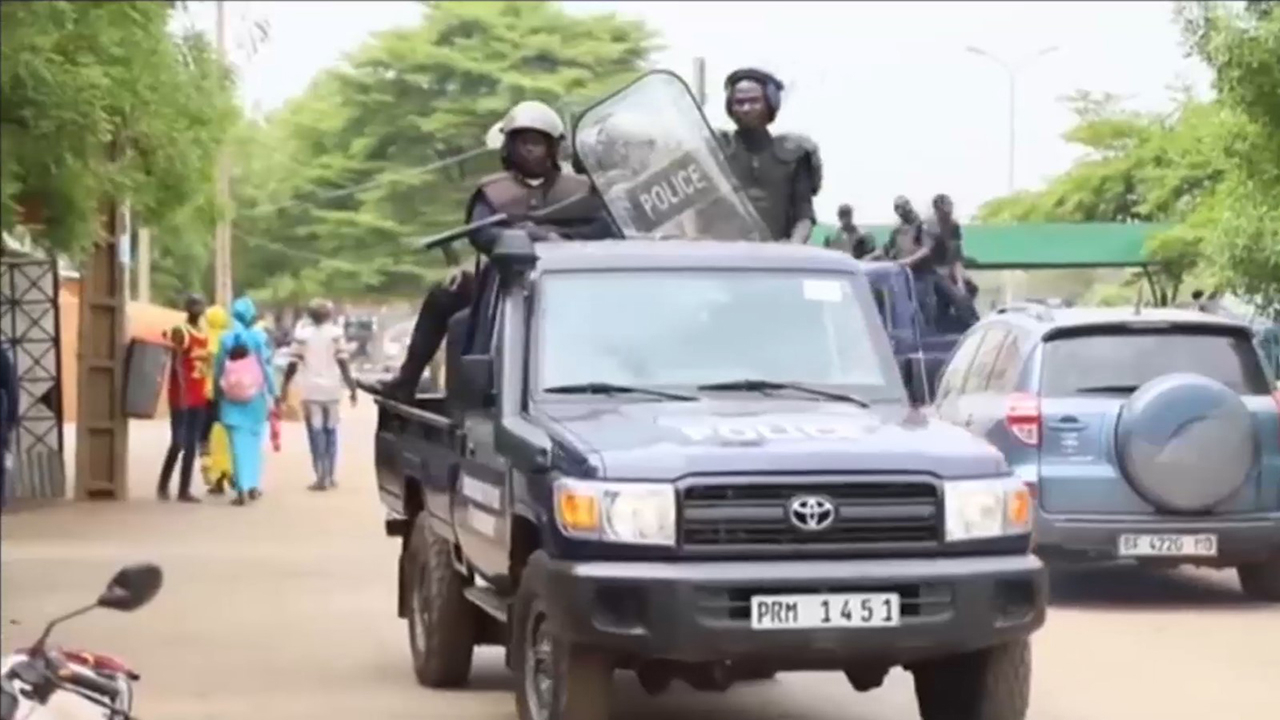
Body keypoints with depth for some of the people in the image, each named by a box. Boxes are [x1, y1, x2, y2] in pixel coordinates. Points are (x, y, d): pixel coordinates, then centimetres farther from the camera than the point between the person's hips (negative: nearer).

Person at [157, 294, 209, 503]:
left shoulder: (204, 334, 14)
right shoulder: (180, 332, -9)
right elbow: (177, 363, -19)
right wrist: (183, 391, -28)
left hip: (199, 396, 7)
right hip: (181, 394, -7)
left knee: (192, 444, 6)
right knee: (178, 442, -8)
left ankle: (184, 490, 9)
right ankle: (163, 484, 8)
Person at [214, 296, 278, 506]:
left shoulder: (226, 338, -3)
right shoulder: (259, 336, -6)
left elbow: (218, 370, 0)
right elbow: (266, 367, -6)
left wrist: (219, 395, 10)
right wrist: (273, 394, 0)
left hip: (232, 398, 0)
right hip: (255, 396, 0)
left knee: (238, 443, 1)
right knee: (254, 440, 15)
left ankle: (242, 488, -7)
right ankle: (253, 485, 19)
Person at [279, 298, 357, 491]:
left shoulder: (302, 336, 1)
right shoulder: (336, 334, 0)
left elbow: (293, 364, 1)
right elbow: (343, 362, -4)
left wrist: (285, 387, 12)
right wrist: (351, 387, 2)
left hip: (311, 390, -1)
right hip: (331, 389, 1)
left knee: (316, 434, -1)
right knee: (330, 432, 13)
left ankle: (321, 477, -7)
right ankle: (329, 476, 15)